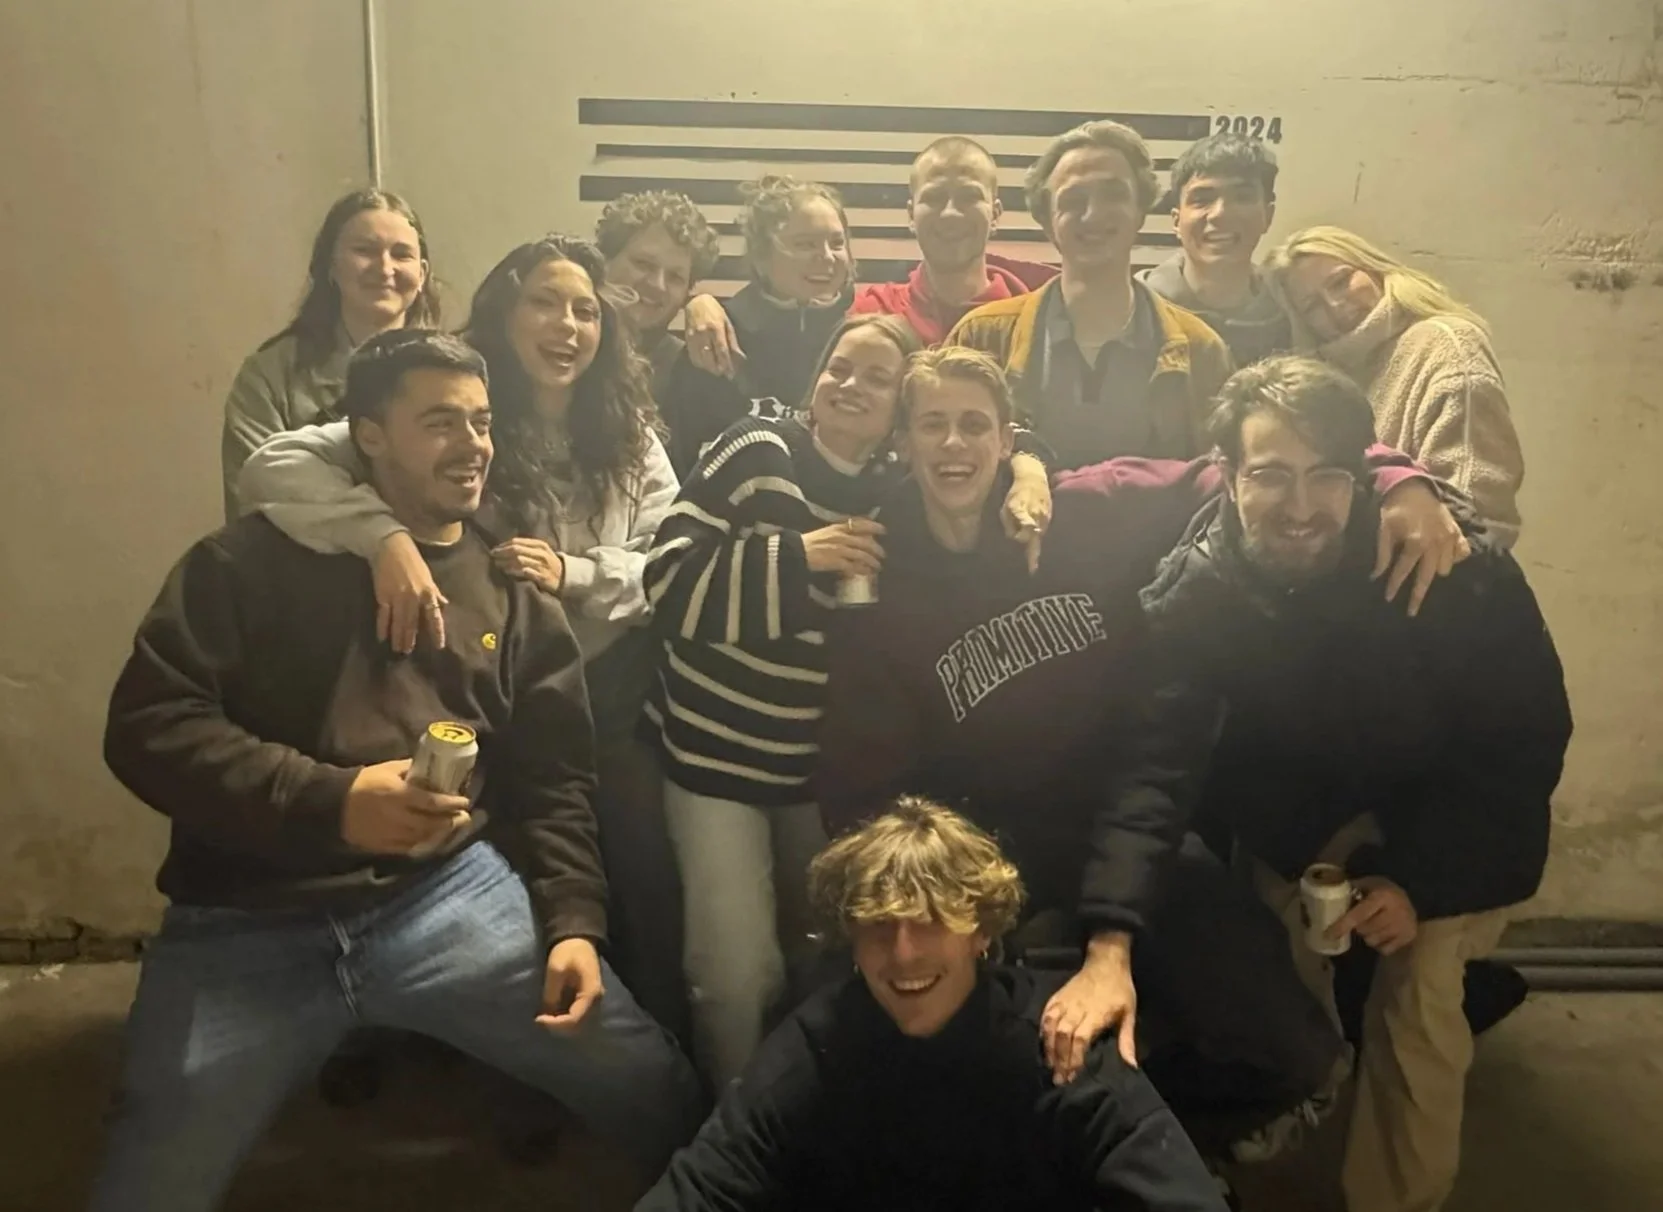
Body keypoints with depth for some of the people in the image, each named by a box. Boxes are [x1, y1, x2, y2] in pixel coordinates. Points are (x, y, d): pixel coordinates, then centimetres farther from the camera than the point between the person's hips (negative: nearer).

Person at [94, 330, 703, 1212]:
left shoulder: (516, 597, 12)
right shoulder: (254, 560, 2)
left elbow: (552, 784, 12)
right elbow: (147, 725, -8)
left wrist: (572, 923, -3)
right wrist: (329, 800, -20)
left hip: (449, 893, 2)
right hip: (248, 922, -1)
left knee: (654, 1087, -4)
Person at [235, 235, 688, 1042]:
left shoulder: (626, 433, 3)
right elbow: (275, 468, -17)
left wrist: (572, 574, -19)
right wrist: (386, 535, -34)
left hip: (615, 707, 2)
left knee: (650, 887, 6)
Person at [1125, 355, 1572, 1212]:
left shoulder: (1461, 571, -29)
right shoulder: (1193, 592, -26)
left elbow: (1528, 743, -16)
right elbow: (1150, 760, -34)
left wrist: (1422, 880, -22)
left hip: (1451, 807, -1)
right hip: (1297, 807, 2)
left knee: (1418, 998, -14)